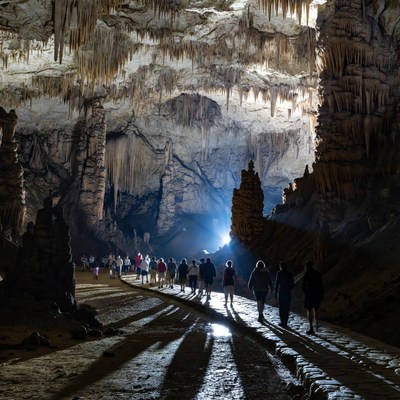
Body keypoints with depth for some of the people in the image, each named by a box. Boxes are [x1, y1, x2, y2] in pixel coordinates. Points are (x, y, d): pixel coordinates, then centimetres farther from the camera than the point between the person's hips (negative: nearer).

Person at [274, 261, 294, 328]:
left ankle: (283, 322, 0)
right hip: (288, 293, 3)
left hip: (281, 292, -3)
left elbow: (276, 284, -8)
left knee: (281, 308, 3)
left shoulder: (279, 273, -7)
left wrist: (275, 294, -3)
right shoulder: (290, 274, 3)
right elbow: (292, 284, 5)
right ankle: (285, 322, 13)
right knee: (287, 308, 10)